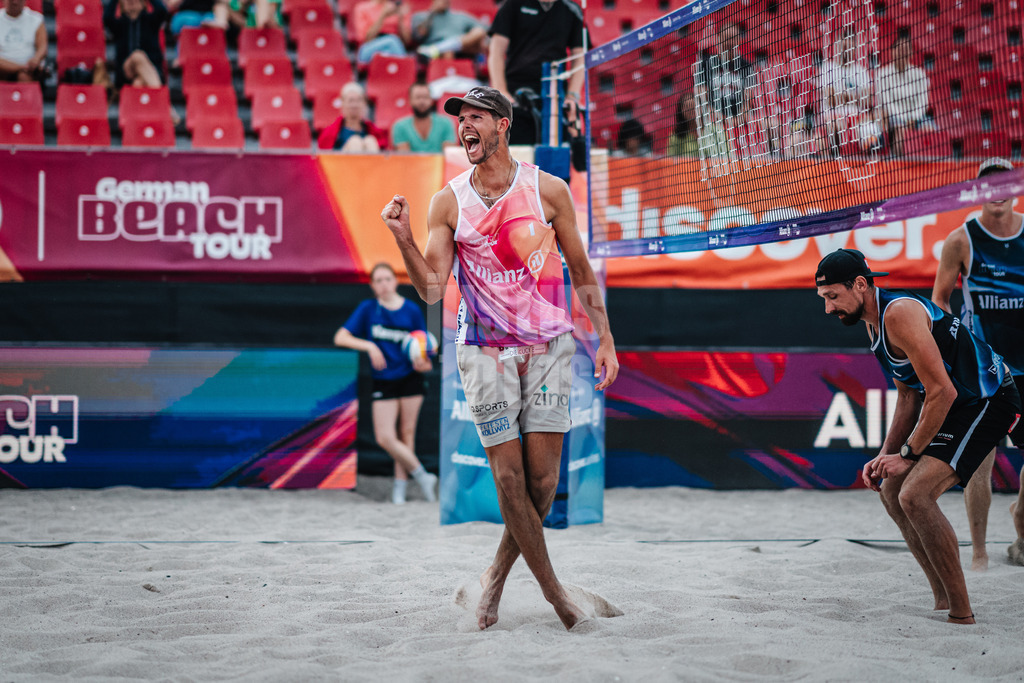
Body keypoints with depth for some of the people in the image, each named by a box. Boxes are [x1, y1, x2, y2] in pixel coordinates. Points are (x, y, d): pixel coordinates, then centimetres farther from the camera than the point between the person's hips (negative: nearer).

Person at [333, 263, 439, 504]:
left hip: (410, 378, 0)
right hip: (383, 382, 0)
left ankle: (400, 485, 13)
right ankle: (421, 475, 4)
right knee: (385, 437, -9)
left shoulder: (412, 310, -1)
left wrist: (423, 364, -19)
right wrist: (369, 346, -19)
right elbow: (340, 338, -7)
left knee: (407, 433, 2)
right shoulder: (368, 308, -1)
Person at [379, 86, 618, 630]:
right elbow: (432, 289, 0)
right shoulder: (448, 202, 3)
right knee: (509, 476, -6)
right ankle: (552, 588, 7)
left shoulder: (548, 190, 2)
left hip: (548, 344, 0)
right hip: (484, 349, 0)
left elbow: (581, 272, 10)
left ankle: (497, 573, 17)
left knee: (543, 477, -5)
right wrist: (403, 238, -14)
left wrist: (604, 338, 5)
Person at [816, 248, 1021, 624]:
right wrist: (886, 456, 4)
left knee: (915, 495, -21)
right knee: (892, 490, 11)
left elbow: (942, 392, -25)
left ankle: (961, 612, -14)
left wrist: (908, 455, -17)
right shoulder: (874, 323, 9)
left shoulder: (900, 314, -24)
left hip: (987, 401, -11)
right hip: (956, 403, 11)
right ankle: (944, 600, 15)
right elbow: (909, 396, 15)